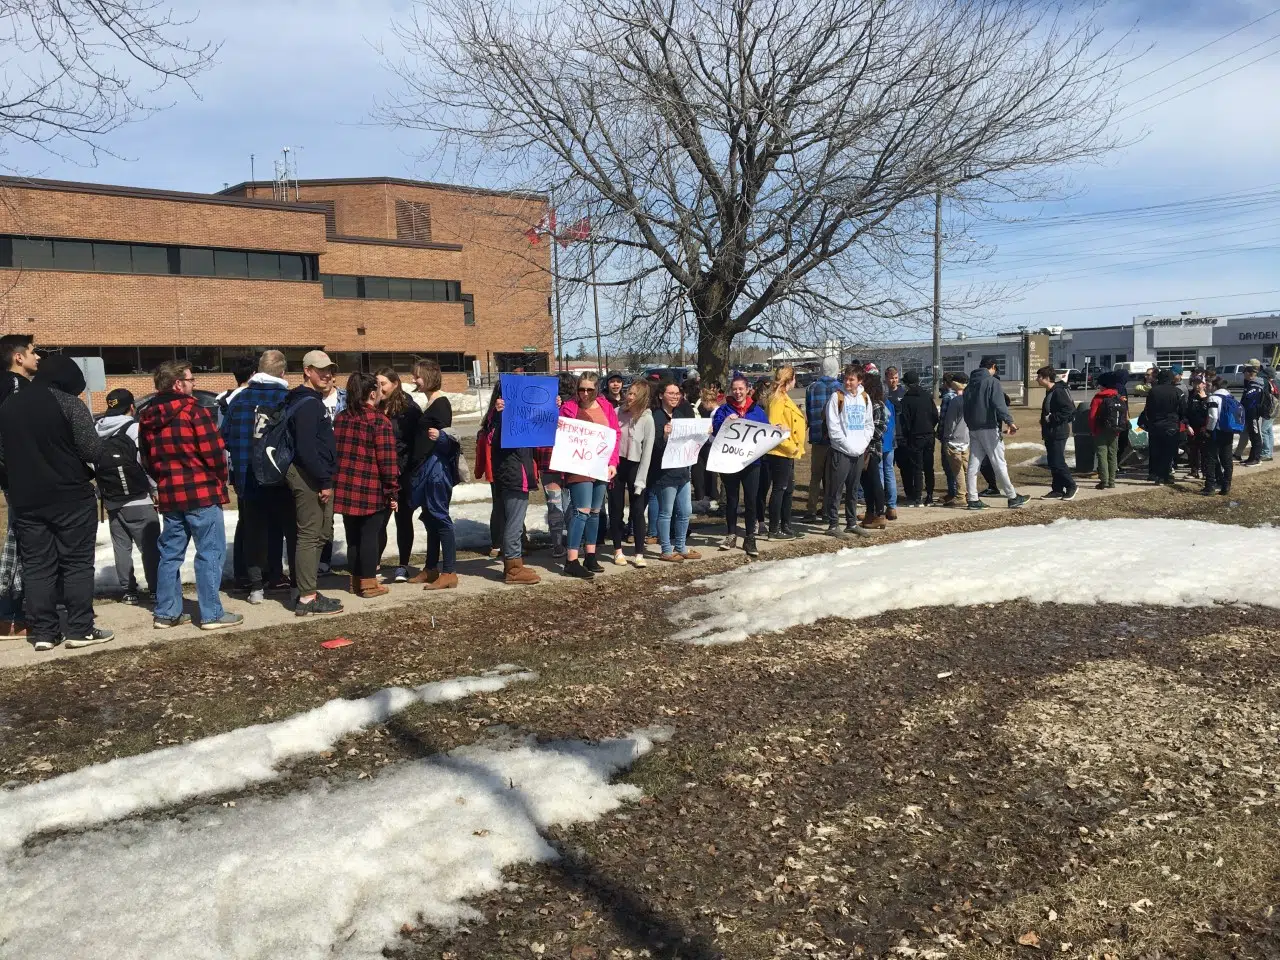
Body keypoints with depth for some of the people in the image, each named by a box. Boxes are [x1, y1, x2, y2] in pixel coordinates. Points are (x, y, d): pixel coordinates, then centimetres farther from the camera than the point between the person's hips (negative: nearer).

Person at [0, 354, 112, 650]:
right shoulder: (68, 403, -10)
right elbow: (92, 450, -14)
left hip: (25, 500, 5)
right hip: (71, 497, -5)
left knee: (36, 566, 9)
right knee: (77, 563, 2)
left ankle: (42, 632, 10)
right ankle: (80, 629, 3)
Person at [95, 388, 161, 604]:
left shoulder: (96, 431, 8)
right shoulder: (134, 429, -12)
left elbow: (93, 465, 8)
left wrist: (102, 494, 12)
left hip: (111, 502, 6)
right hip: (138, 501, -6)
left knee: (121, 546, 11)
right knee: (150, 546, -1)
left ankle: (129, 591, 14)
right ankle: (156, 589, -1)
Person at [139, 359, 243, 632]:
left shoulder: (146, 417, 11)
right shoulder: (194, 411, -12)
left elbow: (147, 459, 16)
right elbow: (214, 452, -13)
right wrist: (221, 480, 3)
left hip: (168, 495, 7)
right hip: (201, 492, -7)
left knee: (170, 553, 14)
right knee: (210, 553, -1)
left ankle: (166, 612, 19)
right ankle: (212, 614, 0)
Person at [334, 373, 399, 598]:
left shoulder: (340, 418, 10)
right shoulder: (379, 420, -11)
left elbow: (334, 451, 16)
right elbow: (387, 460, -15)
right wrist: (393, 492, -9)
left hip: (345, 488, 6)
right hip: (372, 491, -6)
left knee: (353, 535, 14)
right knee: (371, 535, 2)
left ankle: (356, 580, 23)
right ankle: (368, 583, 6)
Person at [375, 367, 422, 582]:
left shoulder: (408, 409, -6)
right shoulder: (375, 409, 8)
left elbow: (416, 441, -10)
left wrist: (401, 467, -15)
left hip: (403, 474, -4)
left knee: (403, 519, 6)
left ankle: (402, 566, 12)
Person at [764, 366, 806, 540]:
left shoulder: (784, 399, 17)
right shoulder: (777, 400, -15)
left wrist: (794, 446, 12)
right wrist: (790, 445, -20)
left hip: (787, 453, 10)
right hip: (780, 452, -10)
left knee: (788, 490, 14)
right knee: (779, 489, -5)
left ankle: (786, 527, 22)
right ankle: (774, 530, 1)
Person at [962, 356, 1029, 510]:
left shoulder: (971, 383, 15)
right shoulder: (992, 381, -7)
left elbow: (966, 406, 18)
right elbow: (999, 404, -19)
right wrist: (1009, 421, -24)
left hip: (973, 428, 7)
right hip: (988, 428, -7)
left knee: (973, 465, 6)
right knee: (999, 463, -3)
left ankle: (973, 500, 5)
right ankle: (1013, 498, 2)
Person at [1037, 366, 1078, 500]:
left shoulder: (1059, 392, -16)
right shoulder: (1049, 392, 15)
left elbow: (1069, 409, -24)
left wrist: (1052, 418, -22)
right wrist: (1044, 420, 10)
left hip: (1058, 433, -10)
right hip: (1050, 433, 10)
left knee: (1057, 462, -8)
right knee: (1052, 463, 10)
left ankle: (1071, 486, 5)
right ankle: (1057, 490, 15)